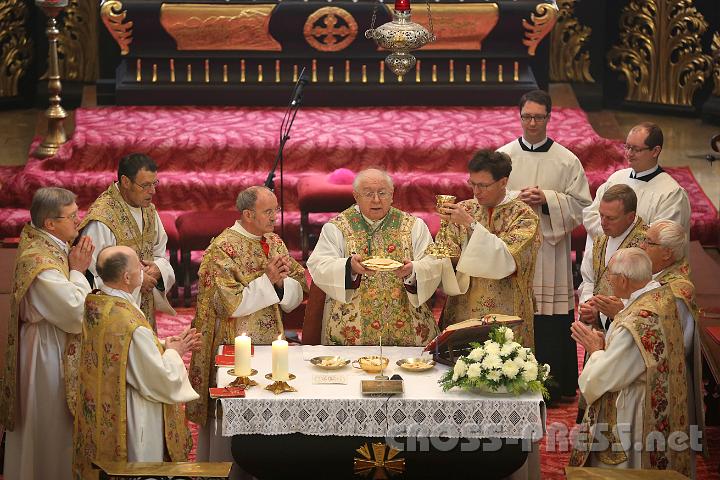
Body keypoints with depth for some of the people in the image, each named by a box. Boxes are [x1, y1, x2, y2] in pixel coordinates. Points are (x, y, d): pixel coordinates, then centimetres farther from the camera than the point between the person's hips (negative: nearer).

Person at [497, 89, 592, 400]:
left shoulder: (567, 161, 2)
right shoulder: (502, 156, 6)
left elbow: (581, 205, -1)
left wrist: (547, 200, -15)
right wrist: (517, 200, -13)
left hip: (549, 252, -1)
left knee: (550, 325, 0)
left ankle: (553, 385, 11)